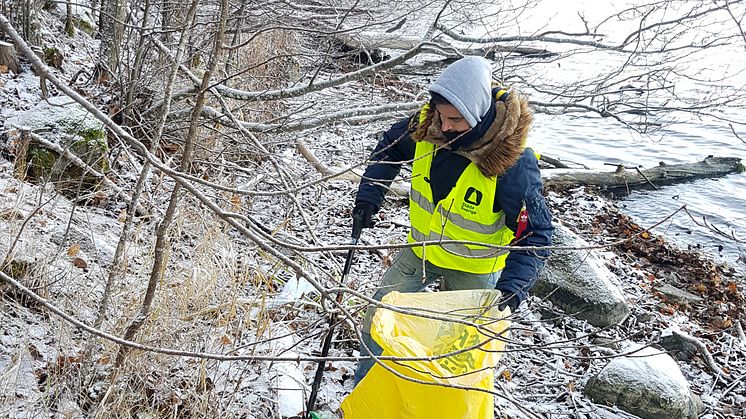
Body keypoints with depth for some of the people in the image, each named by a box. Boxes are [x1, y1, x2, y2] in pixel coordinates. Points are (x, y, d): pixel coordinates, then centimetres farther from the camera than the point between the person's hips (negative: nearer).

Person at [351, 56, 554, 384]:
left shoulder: (514, 163, -32)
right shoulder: (428, 124, -18)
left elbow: (536, 234, -24)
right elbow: (390, 147, 4)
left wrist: (512, 289, -37)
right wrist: (368, 197, -6)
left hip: (473, 268, -4)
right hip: (420, 250, 5)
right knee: (377, 316, 12)